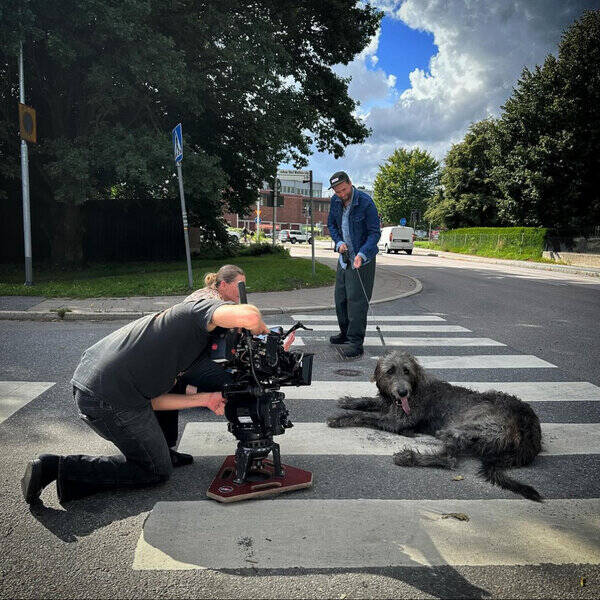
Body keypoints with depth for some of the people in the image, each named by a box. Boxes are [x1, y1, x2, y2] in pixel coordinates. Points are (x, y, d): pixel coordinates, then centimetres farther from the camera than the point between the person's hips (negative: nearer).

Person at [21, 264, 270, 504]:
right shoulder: (203, 306, -4)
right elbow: (247, 316, -30)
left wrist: (206, 399, 8)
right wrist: (260, 327, -6)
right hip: (111, 400, -9)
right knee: (157, 471, 9)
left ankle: (162, 449, 30)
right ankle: (60, 468, 3)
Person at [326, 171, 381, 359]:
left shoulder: (365, 202, -18)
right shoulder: (335, 201, 2)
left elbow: (375, 232, -17)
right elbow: (331, 224, 15)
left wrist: (361, 254, -30)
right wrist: (339, 242, -3)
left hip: (363, 259, -7)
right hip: (344, 257, 7)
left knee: (356, 300, -11)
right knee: (340, 297, 13)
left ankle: (356, 343, -9)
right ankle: (345, 333, 30)